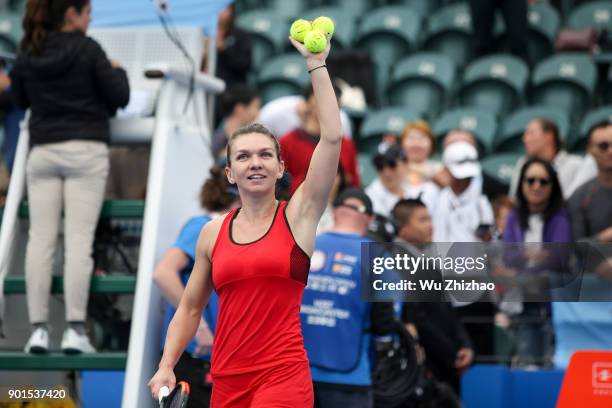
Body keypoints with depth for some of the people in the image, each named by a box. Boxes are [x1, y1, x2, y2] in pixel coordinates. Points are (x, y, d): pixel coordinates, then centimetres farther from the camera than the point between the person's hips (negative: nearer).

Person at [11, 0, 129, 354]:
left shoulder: (28, 55, 6)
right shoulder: (87, 49, -7)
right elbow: (120, 97, -3)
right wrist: (118, 71, 15)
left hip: (43, 152, 4)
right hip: (85, 150, -4)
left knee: (40, 240, 3)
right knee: (79, 240, -5)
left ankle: (39, 329, -1)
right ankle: (75, 330, -10)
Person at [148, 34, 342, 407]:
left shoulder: (298, 215, 0)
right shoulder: (213, 233, 9)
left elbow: (332, 137, -10)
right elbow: (190, 309, 17)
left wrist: (316, 65, -8)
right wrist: (166, 366, 5)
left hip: (283, 377, -4)